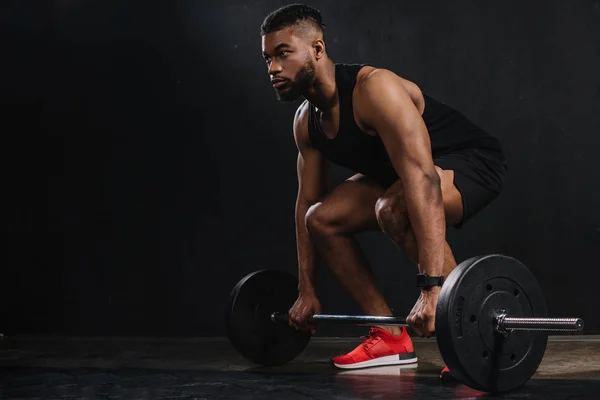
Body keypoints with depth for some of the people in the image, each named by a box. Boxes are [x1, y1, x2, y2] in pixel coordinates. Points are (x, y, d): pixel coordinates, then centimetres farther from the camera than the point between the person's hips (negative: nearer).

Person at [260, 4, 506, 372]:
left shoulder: (374, 89, -32)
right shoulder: (307, 121, -4)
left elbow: (422, 179, -42)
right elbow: (307, 202, 6)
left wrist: (432, 287, -48)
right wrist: (306, 291, 6)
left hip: (471, 162, -9)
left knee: (394, 207, -37)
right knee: (321, 219, -3)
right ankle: (391, 338, 2)